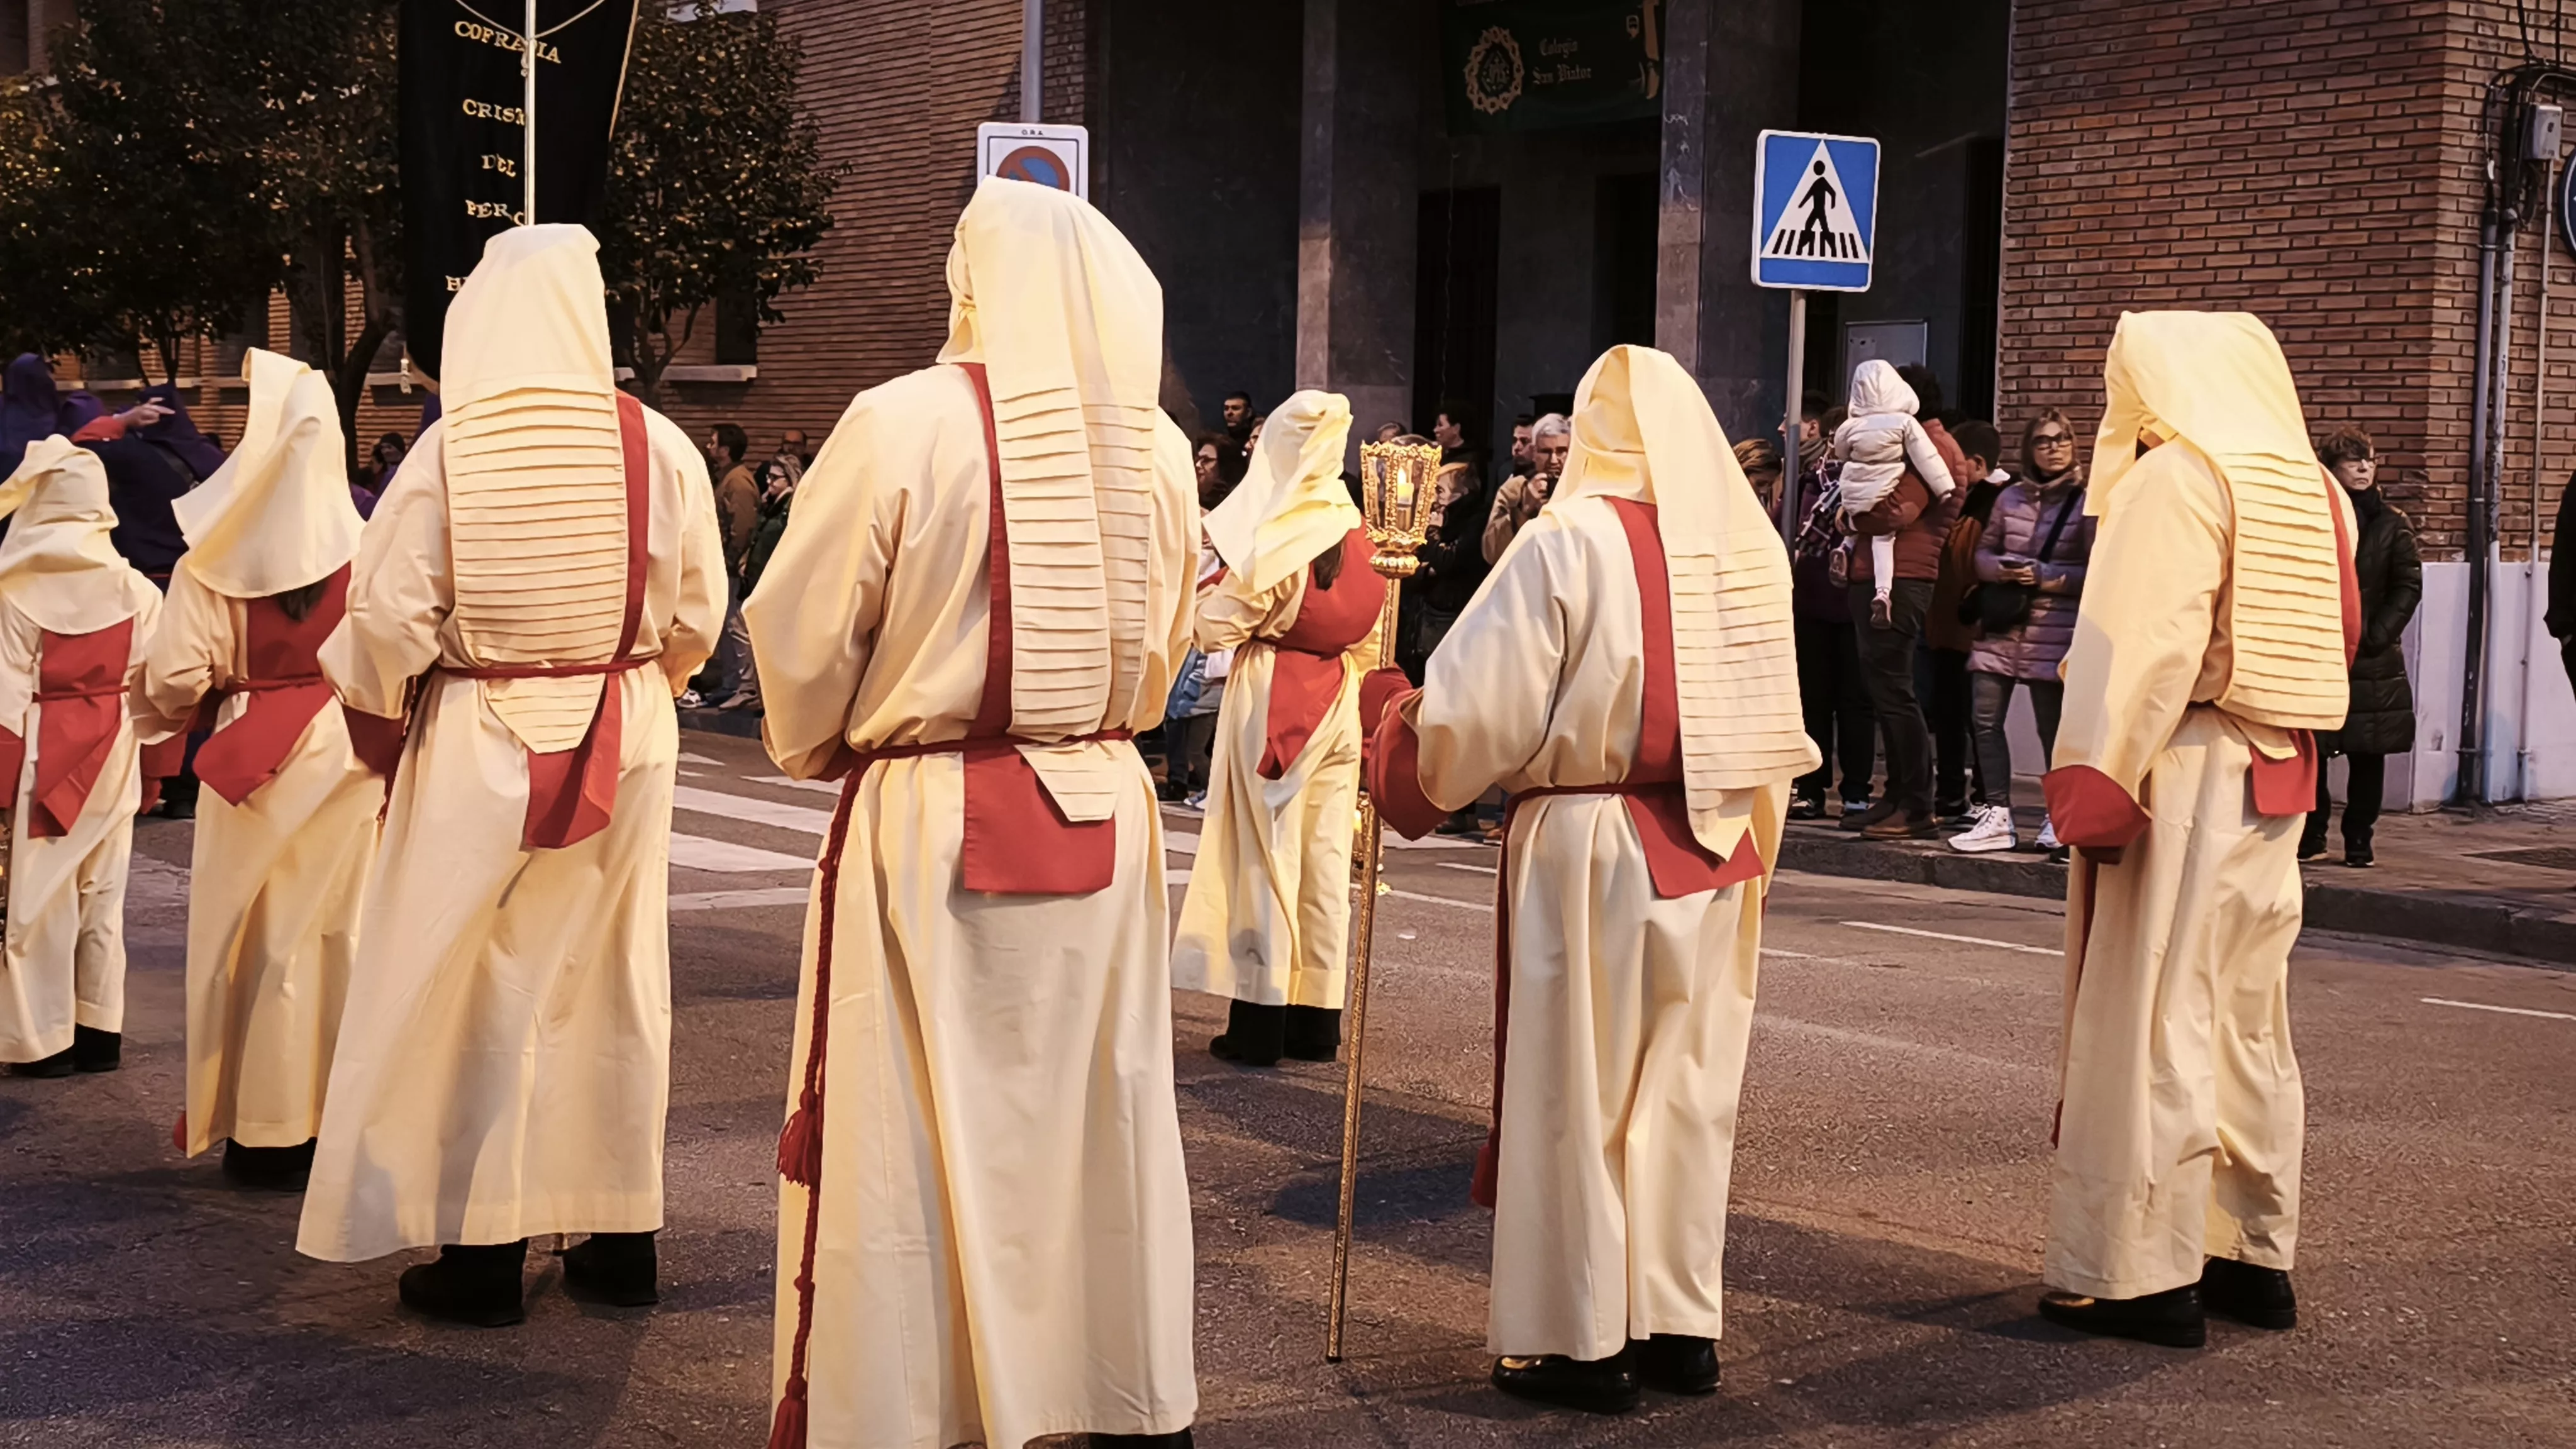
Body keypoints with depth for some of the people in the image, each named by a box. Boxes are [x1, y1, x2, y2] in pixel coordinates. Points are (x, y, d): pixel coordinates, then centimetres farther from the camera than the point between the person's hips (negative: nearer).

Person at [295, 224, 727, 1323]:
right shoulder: (661, 450, -6)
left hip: (480, 747, -3)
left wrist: (378, 711, 8)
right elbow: (698, 616, 1)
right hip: (628, 743, 3)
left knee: (475, 990, 7)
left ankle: (483, 1253, 10)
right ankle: (621, 1240, 18)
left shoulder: (449, 453, -13)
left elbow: (385, 616, -11)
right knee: (614, 983, 12)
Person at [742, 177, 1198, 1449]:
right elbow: (1160, 646, 9)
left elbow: (804, 632, -8)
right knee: (1102, 1116, 14)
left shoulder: (905, 424, -14)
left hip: (926, 824, -5)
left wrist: (816, 751, 11)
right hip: (1105, 813, 5)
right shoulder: (1154, 446, 0)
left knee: (905, 1138, 4)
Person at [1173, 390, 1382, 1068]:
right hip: (1338, 703, 6)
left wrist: (1209, 588, 6)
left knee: (1267, 856, -1)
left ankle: (1261, 1024, 1)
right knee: (1325, 859, 8)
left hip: (1271, 698, -6)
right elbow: (1367, 638, 11)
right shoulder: (1354, 526, 5)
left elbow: (1218, 627, -11)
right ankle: (1316, 1022, 12)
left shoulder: (1275, 533, -15)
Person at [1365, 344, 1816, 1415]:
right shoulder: (1752, 544, 2)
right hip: (1718, 852, 5)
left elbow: (1477, 704, -14)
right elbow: (1773, 724, 9)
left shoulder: (1571, 543, -14)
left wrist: (1397, 727, 5)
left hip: (1590, 851, -5)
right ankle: (1682, 1326, 21)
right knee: (1686, 1093, 14)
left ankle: (1586, 1342, 11)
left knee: (1580, 1095, 5)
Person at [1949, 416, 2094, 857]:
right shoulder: (2009, 498, 13)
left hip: (2051, 631, -4)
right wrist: (1999, 569, -5)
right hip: (2000, 627, 4)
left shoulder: (2086, 503, -1)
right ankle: (1997, 816, 6)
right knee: (1986, 718, -1)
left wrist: (2046, 576, -15)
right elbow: (1983, 552, 17)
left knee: (2052, 727, 0)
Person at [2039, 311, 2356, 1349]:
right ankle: (2258, 1257, 21)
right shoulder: (2311, 491, 12)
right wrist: (2277, 751, 12)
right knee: (2248, 1020, 15)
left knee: (2154, 1020, -3)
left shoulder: (2172, 477, -11)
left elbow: (2146, 649, -18)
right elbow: (2338, 638, 10)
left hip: (2182, 778, -8)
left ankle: (2150, 1276, -1)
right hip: (2277, 783, 8)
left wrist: (2096, 789, -18)